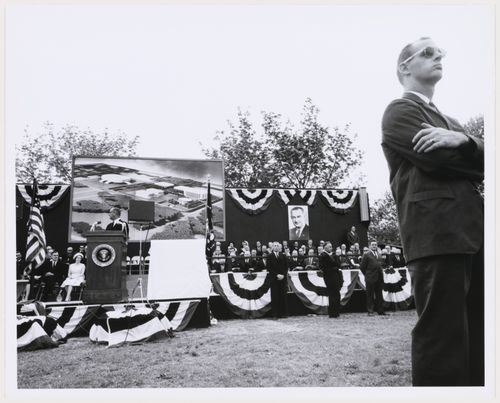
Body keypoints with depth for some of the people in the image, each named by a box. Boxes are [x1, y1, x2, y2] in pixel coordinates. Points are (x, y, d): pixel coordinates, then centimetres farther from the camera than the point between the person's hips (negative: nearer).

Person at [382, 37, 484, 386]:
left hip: (471, 234, 8)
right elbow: (438, 160, -13)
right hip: (437, 235, -8)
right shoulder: (400, 111, 3)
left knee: (475, 338, 9)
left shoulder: (449, 121, 29)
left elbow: (481, 161, 13)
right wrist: (474, 154, 6)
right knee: (443, 336, -9)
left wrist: (462, 141, -9)